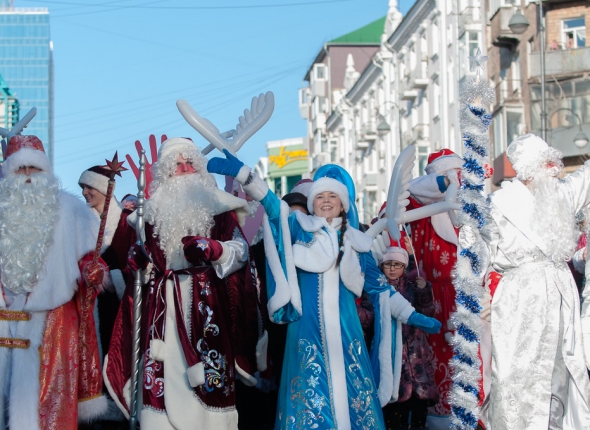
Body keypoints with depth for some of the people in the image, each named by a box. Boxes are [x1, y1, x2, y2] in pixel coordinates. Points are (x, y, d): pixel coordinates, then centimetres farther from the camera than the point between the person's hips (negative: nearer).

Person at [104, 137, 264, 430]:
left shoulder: (216, 204, 6)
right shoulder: (154, 209, 17)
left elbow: (240, 248, -1)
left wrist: (213, 249, -19)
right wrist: (139, 261, 6)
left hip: (206, 300, -3)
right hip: (164, 302, 3)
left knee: (209, 377, -6)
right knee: (163, 371, -3)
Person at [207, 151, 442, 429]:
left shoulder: (356, 242, 15)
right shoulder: (300, 227, 8)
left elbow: (378, 285, 19)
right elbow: (272, 204, -7)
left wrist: (410, 315, 15)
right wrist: (241, 172, -22)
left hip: (344, 327, 3)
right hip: (309, 327, -2)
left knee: (350, 390, 0)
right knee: (310, 394, -6)